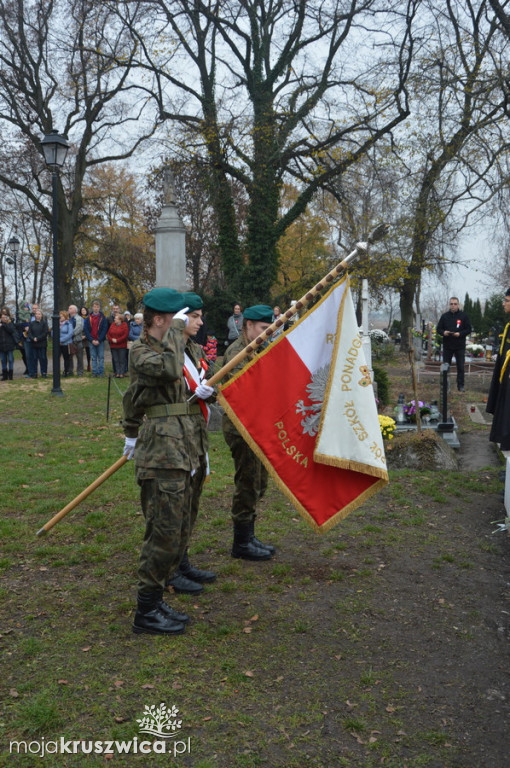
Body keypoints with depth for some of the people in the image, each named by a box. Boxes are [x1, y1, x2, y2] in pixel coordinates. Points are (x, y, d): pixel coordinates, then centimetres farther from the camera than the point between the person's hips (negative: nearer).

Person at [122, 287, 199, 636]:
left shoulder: (166, 347, 19)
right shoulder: (140, 352, -11)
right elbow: (169, 369, -33)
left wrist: (131, 431, 37)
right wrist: (176, 329, -19)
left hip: (179, 453, 10)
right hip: (161, 455, -10)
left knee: (180, 532, 12)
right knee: (165, 533, -6)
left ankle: (155, 601, 24)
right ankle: (147, 612, 7)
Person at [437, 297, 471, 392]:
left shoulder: (463, 316, 1)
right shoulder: (444, 316, 6)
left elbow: (468, 329, 1)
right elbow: (438, 329, 9)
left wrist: (460, 334, -17)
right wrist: (443, 332, -13)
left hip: (460, 346, -2)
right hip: (447, 346, 2)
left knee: (460, 367, 3)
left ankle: (460, 385, 11)